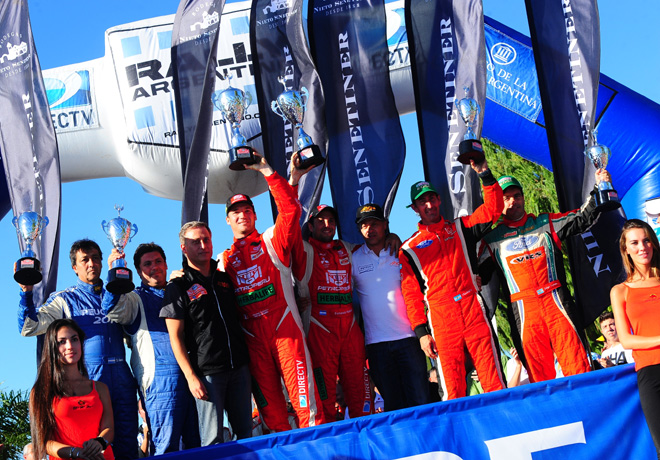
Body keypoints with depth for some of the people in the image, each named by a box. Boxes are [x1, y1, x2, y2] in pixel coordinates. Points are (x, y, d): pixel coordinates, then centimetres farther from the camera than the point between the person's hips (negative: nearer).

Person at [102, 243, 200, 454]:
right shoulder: (136, 298, 7)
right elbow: (112, 311, -15)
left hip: (190, 375, 5)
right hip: (161, 378, -5)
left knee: (196, 443, 8)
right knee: (165, 446, -8)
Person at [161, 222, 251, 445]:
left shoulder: (225, 279, 14)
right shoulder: (178, 287, -2)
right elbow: (175, 337, -5)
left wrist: (246, 360, 14)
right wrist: (191, 377, -13)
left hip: (239, 367, 5)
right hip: (207, 373, -5)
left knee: (246, 432, 9)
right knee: (213, 440, -4)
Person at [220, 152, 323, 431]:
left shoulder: (271, 241, 6)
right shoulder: (225, 260, 17)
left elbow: (290, 210, -8)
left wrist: (269, 174, -11)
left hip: (285, 327, -4)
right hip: (252, 336, 4)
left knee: (301, 393, -10)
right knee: (268, 402, 5)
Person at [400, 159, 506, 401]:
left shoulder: (460, 228, 18)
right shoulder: (409, 249, 13)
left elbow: (492, 210, 6)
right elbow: (411, 294, 8)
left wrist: (485, 174, -5)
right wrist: (421, 332, -1)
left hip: (472, 307, 1)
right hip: (440, 315, -1)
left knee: (493, 374, -5)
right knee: (451, 384, -5)